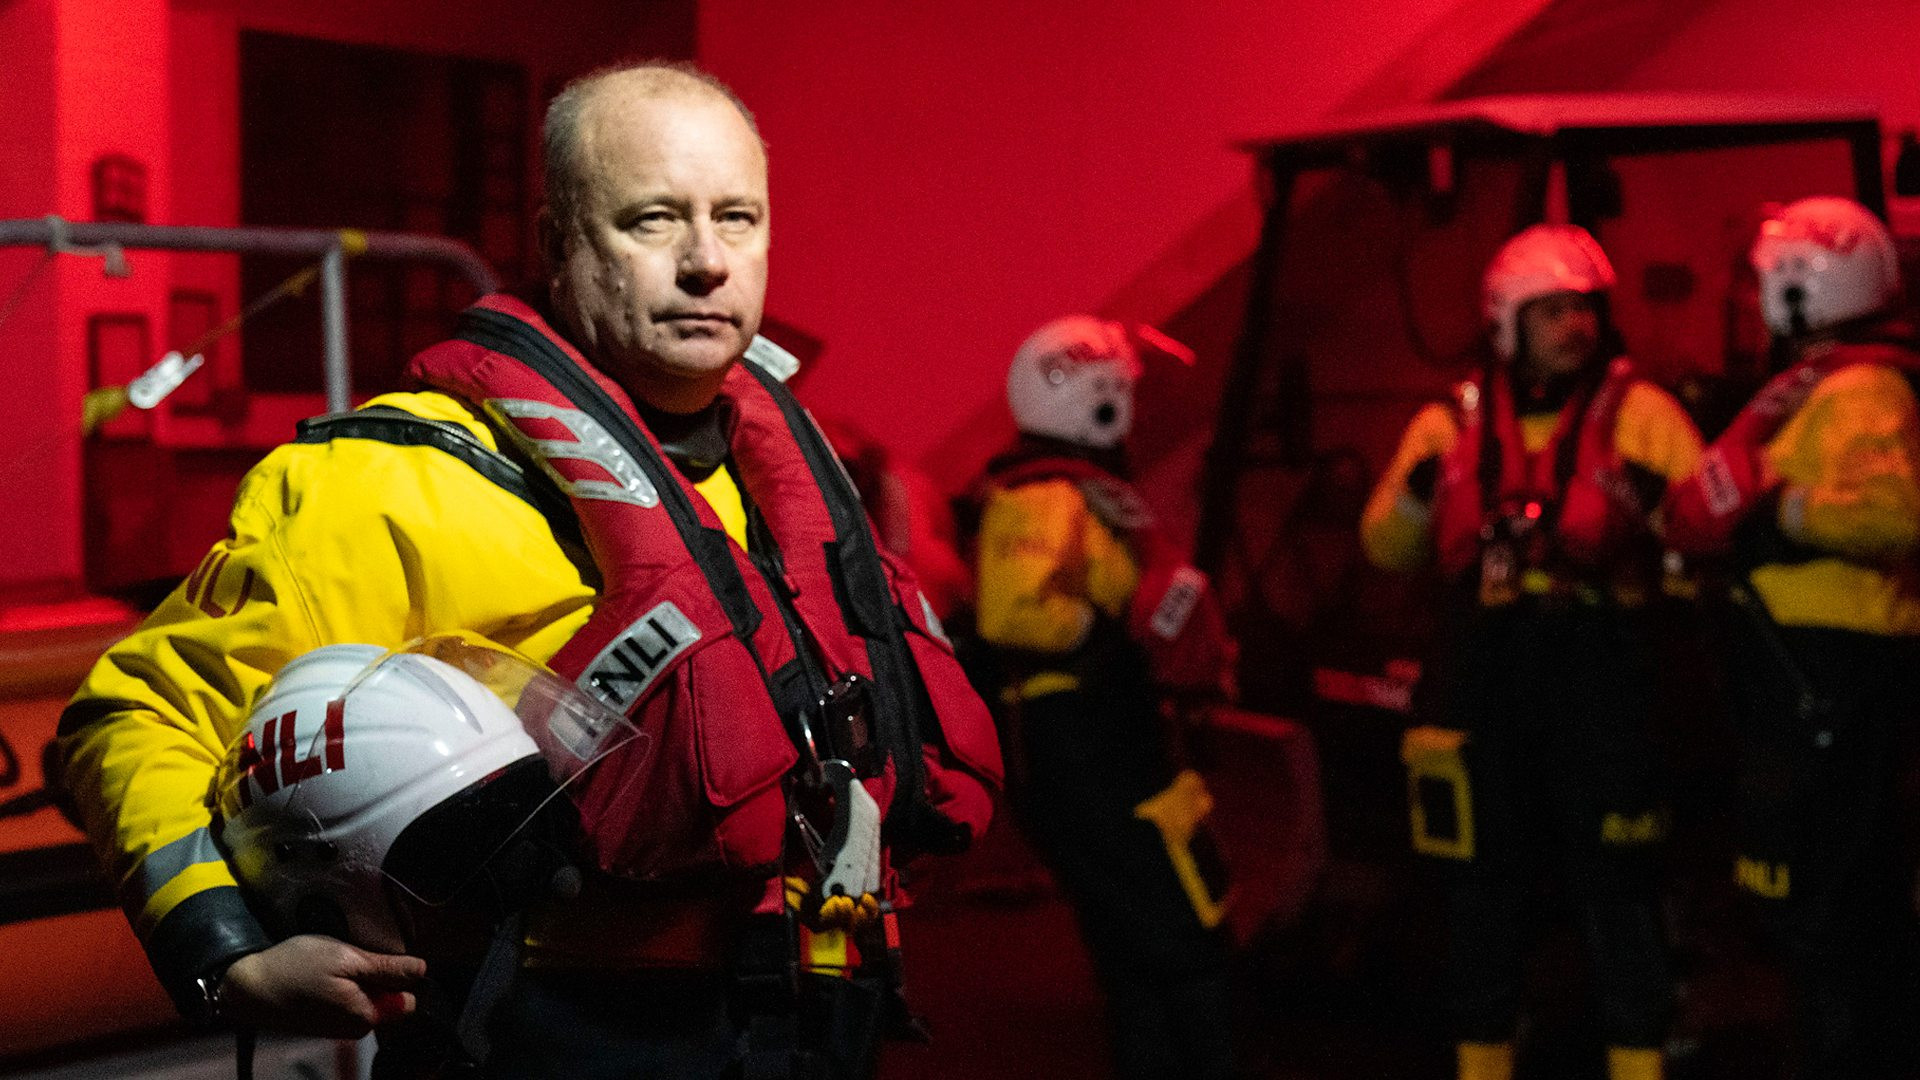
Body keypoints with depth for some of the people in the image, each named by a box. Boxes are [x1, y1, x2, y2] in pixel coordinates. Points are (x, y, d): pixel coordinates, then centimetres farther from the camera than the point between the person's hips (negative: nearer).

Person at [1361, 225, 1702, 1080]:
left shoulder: (1639, 411, 3)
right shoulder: (1453, 424, 10)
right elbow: (1387, 548, 10)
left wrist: (1658, 506, -22)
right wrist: (1414, 498, -9)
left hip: (1598, 666, -2)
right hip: (1484, 672, 3)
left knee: (1611, 880, 3)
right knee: (1484, 878, 12)